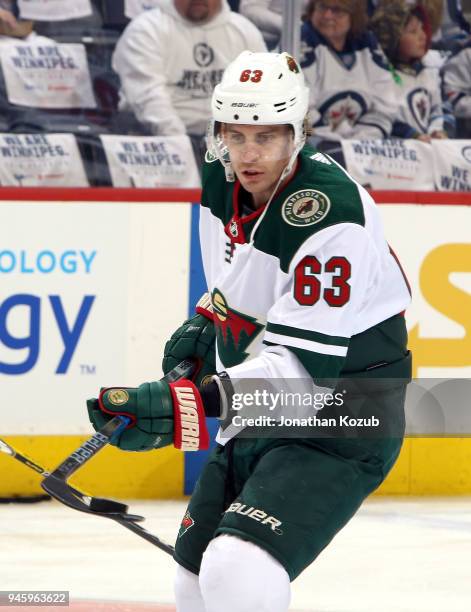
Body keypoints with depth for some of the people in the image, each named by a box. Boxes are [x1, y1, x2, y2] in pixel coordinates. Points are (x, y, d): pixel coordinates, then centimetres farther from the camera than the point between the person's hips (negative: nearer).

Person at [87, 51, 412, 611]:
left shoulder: (331, 213, -27)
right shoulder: (222, 181, -1)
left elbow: (304, 362, -31)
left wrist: (180, 406, -38)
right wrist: (205, 323, 10)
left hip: (341, 422, -9)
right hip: (261, 412, 9)